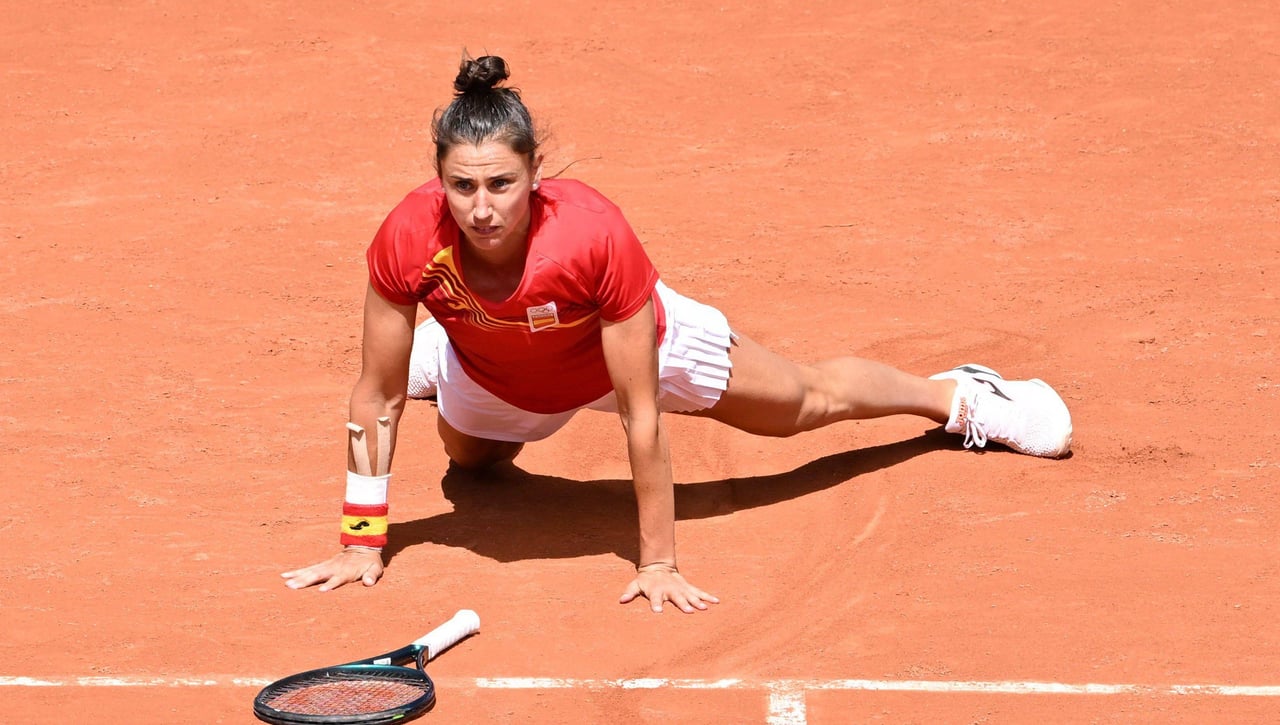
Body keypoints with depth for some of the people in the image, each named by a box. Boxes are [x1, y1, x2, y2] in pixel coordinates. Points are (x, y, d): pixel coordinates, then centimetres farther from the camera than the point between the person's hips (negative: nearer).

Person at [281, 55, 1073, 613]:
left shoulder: (597, 235, -45)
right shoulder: (409, 240, -39)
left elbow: (640, 413, -34)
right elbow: (377, 399, -24)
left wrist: (659, 563, -29)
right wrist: (362, 545, -21)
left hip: (625, 345, -2)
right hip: (496, 379, 2)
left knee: (811, 401, 17)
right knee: (470, 457, 37)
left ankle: (960, 395, 44)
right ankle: (430, 361, 70)